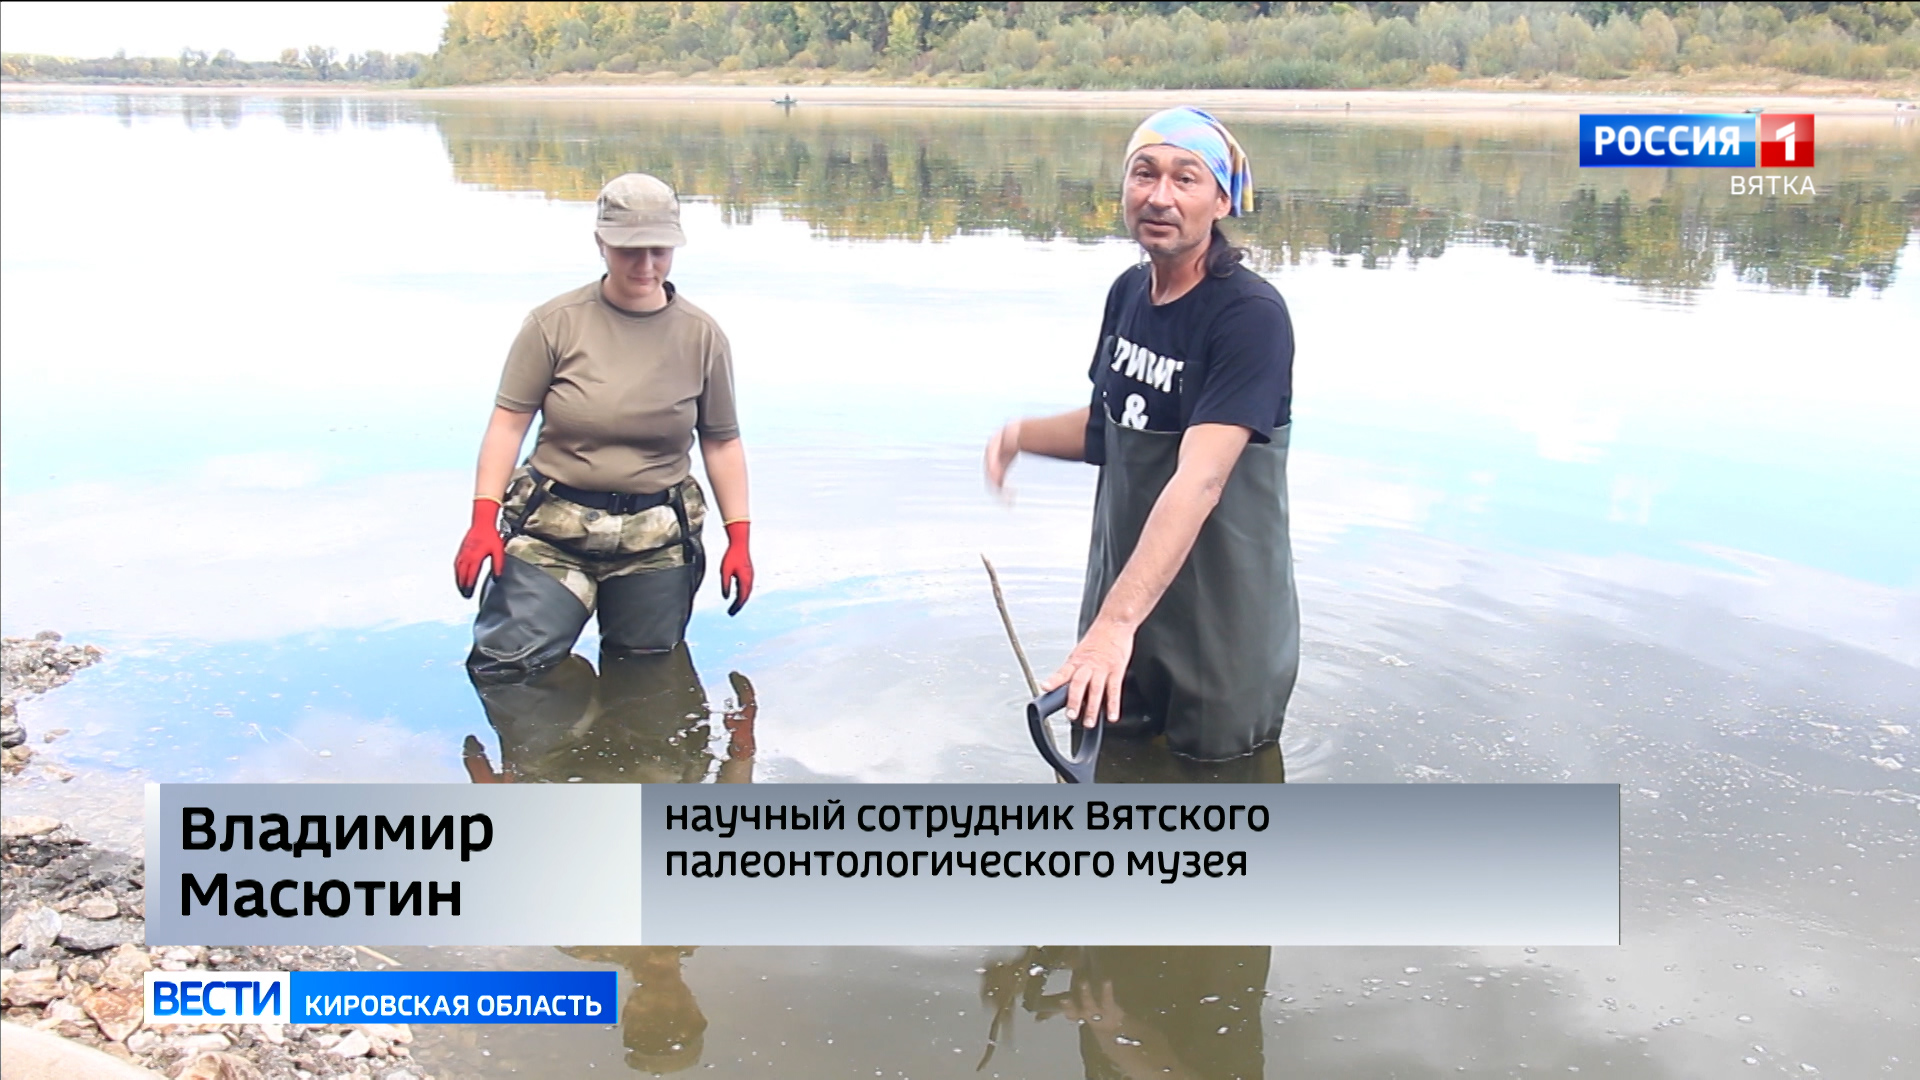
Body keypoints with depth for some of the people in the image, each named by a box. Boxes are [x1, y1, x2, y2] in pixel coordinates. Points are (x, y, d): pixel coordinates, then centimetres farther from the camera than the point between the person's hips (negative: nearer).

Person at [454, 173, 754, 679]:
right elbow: (509, 423, -5)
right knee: (505, 669, -5)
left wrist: (739, 538, 0)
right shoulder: (555, 323, -5)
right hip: (553, 529, -1)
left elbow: (722, 442, 4)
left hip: (655, 539, 1)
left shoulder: (701, 334, 1)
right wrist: (483, 520, -12)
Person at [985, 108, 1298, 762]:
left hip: (1222, 627, -7)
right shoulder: (1128, 292, 3)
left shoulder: (1252, 315, -22)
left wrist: (1117, 621, -42)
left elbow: (1198, 481, -33)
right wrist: (1022, 435, -5)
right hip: (1119, 592, 7)